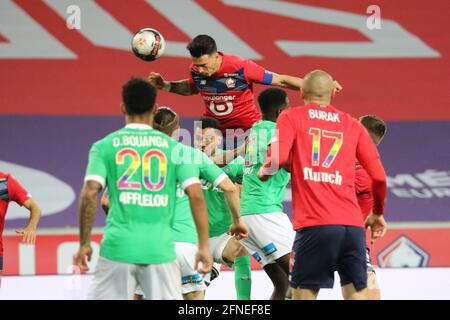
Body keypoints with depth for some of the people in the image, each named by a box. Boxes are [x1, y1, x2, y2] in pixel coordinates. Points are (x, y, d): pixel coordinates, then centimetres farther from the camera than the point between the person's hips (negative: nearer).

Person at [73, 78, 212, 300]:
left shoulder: (104, 146, 4)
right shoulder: (173, 147, 7)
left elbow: (89, 193, -7)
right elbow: (196, 195, -2)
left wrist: (84, 243, 1)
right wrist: (204, 246, 2)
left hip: (118, 246, -1)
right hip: (160, 248, 1)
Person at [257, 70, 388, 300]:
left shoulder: (291, 117, 8)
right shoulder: (353, 125, 15)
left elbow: (278, 158, -9)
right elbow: (379, 177, 11)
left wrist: (263, 172, 13)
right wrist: (377, 214, 28)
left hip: (314, 225, -3)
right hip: (353, 225, 3)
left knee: (303, 294, 1)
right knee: (357, 294, 5)